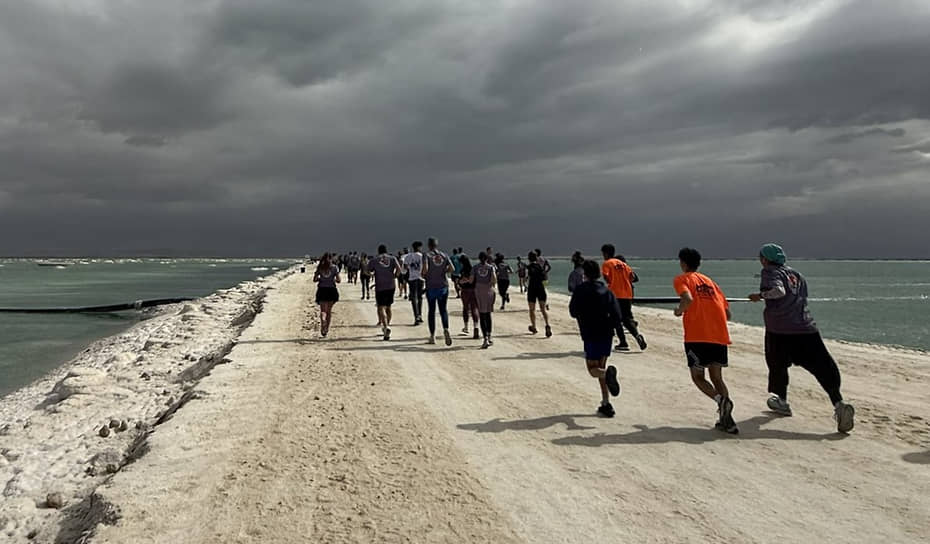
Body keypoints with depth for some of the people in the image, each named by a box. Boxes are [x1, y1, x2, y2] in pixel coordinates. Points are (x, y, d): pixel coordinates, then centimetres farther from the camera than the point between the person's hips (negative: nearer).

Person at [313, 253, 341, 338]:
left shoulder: (320, 267, 4)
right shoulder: (335, 267, 1)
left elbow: (314, 280, 1)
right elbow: (339, 280, -3)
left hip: (322, 290, 0)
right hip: (331, 289, 0)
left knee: (323, 310, -1)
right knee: (329, 310, 12)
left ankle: (323, 320, -32)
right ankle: (326, 328, 15)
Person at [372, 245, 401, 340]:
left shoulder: (375, 260, 5)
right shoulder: (392, 258, 8)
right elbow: (399, 269, -8)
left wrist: (373, 274, 23)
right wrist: (395, 277, 7)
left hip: (380, 287, -3)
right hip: (391, 286, 3)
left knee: (381, 308, -7)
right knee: (388, 307, 18)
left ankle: (386, 327, -28)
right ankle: (387, 325, 26)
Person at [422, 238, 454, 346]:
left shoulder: (427, 255, -5)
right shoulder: (444, 255, 5)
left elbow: (425, 269, -19)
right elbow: (451, 269, -2)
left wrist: (423, 275, 2)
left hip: (431, 287, -2)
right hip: (443, 286, 2)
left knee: (431, 311, 7)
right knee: (443, 310, 7)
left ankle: (432, 336, 10)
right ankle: (446, 329, -19)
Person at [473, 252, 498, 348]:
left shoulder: (475, 268, 2)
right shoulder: (491, 267, 1)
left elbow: (471, 280, -2)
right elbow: (494, 280, -12)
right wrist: (492, 283, 10)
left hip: (479, 291, -1)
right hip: (489, 290, 1)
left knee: (482, 316, -1)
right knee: (488, 314, 17)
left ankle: (485, 339, -14)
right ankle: (489, 337, 20)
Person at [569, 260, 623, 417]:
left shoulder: (580, 289, -4)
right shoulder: (606, 290, 7)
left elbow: (573, 312, 0)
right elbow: (617, 315, 2)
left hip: (591, 335, -5)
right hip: (607, 334, 5)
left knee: (593, 369, 2)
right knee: (601, 367, 17)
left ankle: (608, 373, -33)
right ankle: (605, 404, 13)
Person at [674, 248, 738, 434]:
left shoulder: (682, 279, 5)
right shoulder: (709, 281, 21)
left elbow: (688, 299, -18)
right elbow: (728, 314, 17)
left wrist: (679, 311, 1)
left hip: (697, 336, -5)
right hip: (719, 336, 5)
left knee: (698, 377, 8)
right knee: (716, 377, 13)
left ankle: (721, 399, -19)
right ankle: (726, 419, 0)